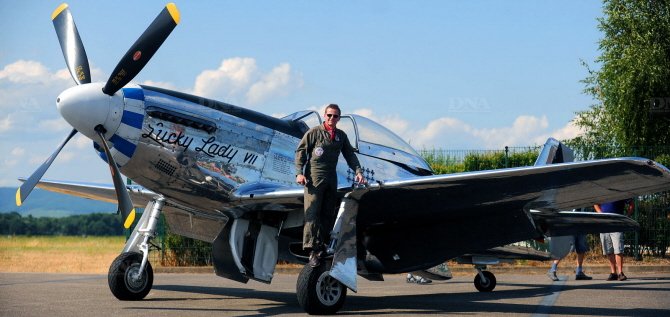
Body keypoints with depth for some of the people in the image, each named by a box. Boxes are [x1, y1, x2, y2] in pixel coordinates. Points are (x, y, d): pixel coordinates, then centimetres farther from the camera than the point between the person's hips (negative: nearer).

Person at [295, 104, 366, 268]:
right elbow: (300, 151, -1)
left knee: (328, 214, 5)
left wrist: (358, 171, 5)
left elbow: (350, 155, 18)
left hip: (331, 179, 5)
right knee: (312, 213, -11)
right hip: (314, 177, -5)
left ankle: (322, 246, 10)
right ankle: (313, 250, -15)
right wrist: (299, 173, -10)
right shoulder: (314, 132, -2)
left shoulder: (341, 136, 12)